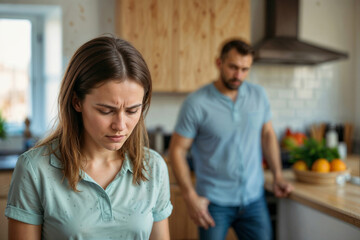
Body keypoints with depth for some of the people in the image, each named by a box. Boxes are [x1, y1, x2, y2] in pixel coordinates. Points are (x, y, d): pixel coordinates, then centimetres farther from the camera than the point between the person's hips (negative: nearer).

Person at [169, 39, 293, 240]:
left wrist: (278, 176, 5)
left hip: (254, 199, 4)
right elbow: (177, 150, -9)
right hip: (214, 202, -3)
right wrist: (190, 197, -14)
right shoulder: (196, 103, -12)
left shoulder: (259, 95, 1)